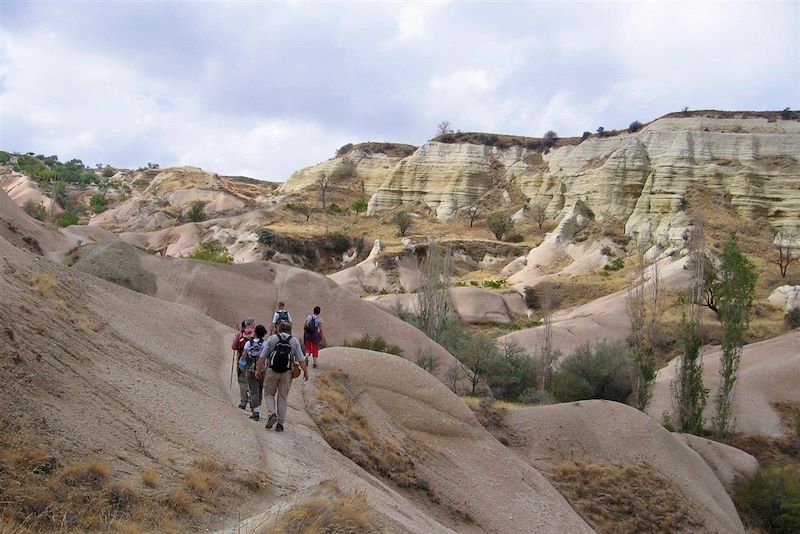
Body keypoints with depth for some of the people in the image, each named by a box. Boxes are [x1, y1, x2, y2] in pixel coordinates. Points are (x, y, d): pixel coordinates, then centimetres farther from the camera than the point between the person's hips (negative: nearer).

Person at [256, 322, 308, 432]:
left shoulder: (272, 338, 4)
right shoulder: (294, 341, 7)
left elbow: (263, 356, -1)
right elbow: (301, 359, 2)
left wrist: (258, 370, 4)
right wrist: (305, 372, 11)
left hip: (271, 371, -1)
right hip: (286, 373, 1)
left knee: (269, 394, 14)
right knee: (283, 397, 9)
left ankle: (272, 414, -8)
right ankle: (280, 423, 9)